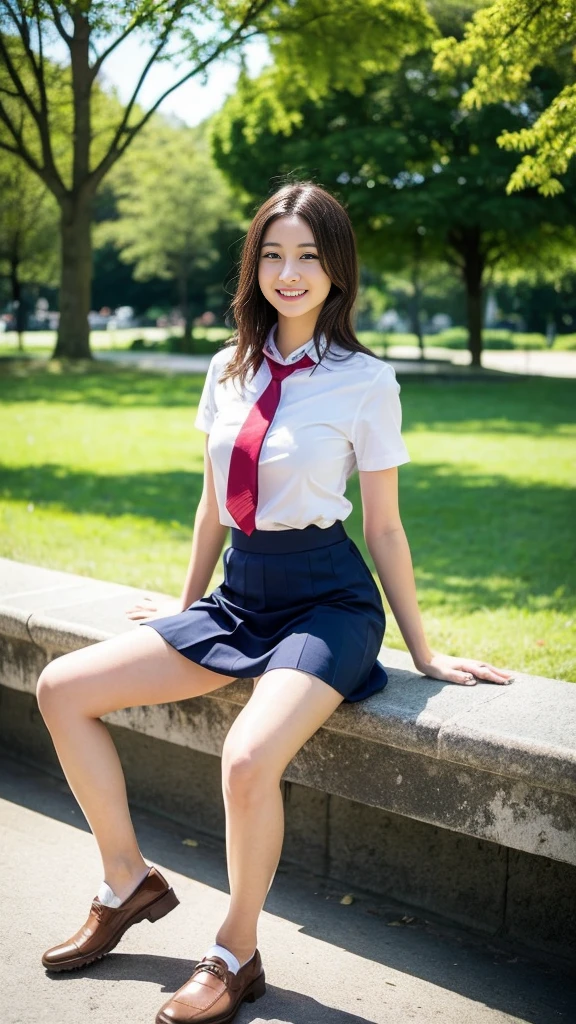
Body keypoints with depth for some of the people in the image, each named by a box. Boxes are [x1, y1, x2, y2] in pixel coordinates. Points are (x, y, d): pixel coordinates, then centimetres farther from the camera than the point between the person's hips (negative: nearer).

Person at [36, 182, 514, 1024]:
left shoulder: (365, 381, -6)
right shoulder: (231, 370, 8)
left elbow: (385, 526, -1)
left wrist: (423, 650, 1)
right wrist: (188, 605, 23)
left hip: (326, 599, -6)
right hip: (239, 595, 6)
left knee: (249, 758, -31)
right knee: (62, 689, -3)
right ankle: (128, 883, 14)